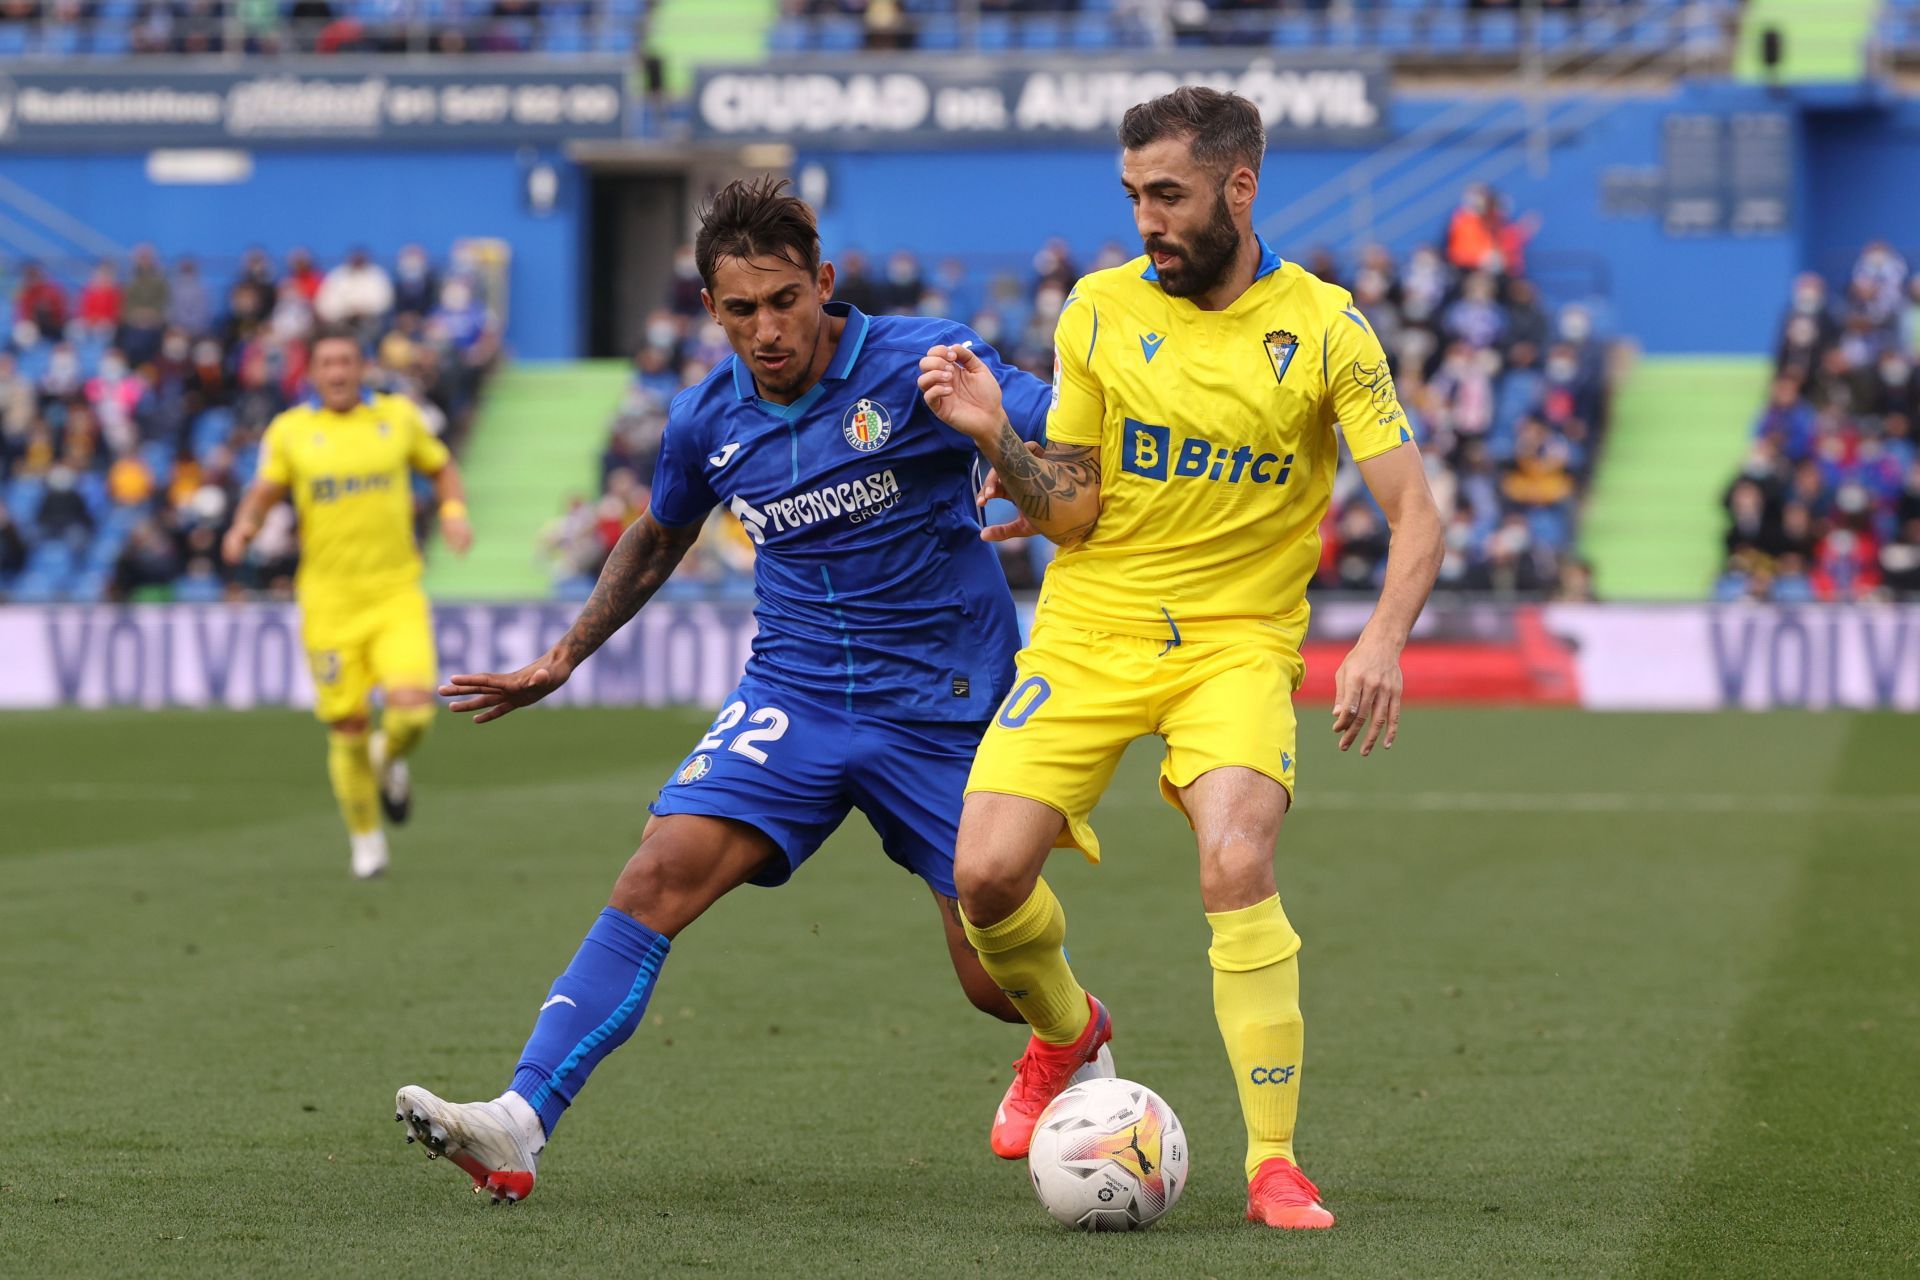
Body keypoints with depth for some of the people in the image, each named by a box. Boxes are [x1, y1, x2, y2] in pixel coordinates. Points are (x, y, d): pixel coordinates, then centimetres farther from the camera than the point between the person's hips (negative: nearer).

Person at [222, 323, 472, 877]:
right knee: (348, 728, -1)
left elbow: (442, 467, 19)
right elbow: (265, 491, 8)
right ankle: (365, 837, 22)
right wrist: (244, 526, -13)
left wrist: (453, 510, -1)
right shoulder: (289, 431, 3)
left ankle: (390, 759, 19)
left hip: (396, 596, 0)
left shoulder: (398, 416, 6)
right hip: (329, 598, 0)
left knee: (411, 708, -19)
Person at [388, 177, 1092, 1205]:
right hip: (792, 691, 3)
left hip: (943, 709, -3)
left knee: (997, 980, 1)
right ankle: (518, 1127, -25)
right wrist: (566, 655, 23)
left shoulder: (917, 364, -13)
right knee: (659, 876, -19)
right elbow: (658, 540, 22)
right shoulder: (707, 419, 1)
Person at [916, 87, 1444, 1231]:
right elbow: (1069, 514, 3)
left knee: (1238, 866, -27)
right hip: (1090, 633, 2)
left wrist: (1383, 641, -26)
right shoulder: (1102, 308, 1)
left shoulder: (1323, 328, -6)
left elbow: (1416, 512, -9)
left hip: (1239, 642, -2)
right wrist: (997, 441, -16)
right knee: (987, 875, -12)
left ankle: (1275, 1161, -17)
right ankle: (1068, 1030, 23)